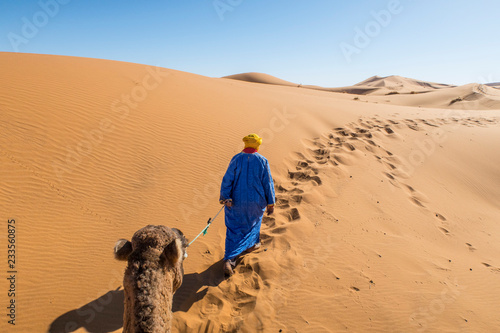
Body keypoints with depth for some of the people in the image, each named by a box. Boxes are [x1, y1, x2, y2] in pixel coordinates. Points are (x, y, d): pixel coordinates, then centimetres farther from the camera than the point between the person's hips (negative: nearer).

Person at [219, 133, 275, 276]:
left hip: (237, 201, 0)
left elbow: (227, 179, -14)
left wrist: (225, 198, -14)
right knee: (253, 222, 29)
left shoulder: (236, 159, -9)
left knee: (234, 231, 9)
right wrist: (270, 203, 3)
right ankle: (252, 244, 50)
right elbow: (268, 183, -5)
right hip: (256, 201, 0)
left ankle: (229, 261, 0)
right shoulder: (262, 161, -9)